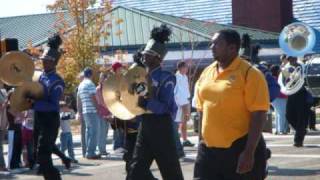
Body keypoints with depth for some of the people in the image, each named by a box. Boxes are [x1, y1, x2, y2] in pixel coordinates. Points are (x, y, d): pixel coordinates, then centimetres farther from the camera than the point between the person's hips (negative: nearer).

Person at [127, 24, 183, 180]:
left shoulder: (166, 78, -12)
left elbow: (164, 107, -20)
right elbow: (137, 100, 18)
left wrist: (144, 103, -28)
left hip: (161, 128, -7)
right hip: (145, 127, 7)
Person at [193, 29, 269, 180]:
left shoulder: (249, 73, -11)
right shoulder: (207, 73, 10)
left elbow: (259, 115, -15)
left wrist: (249, 152, -20)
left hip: (240, 149, -6)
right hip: (209, 149, 6)